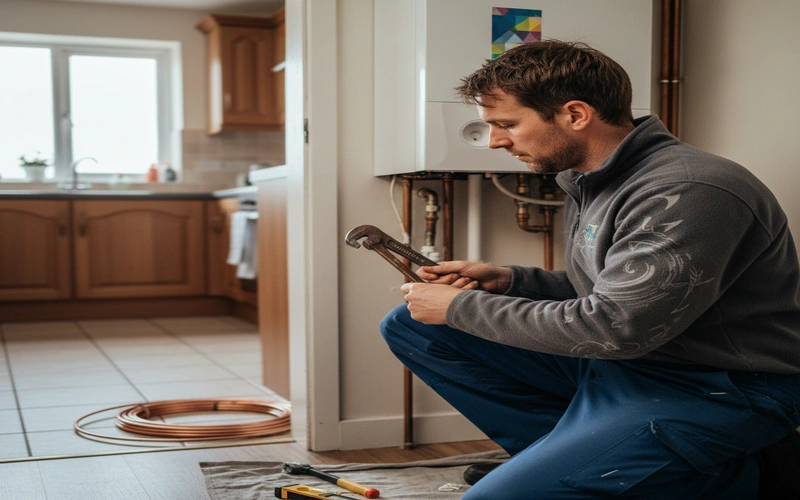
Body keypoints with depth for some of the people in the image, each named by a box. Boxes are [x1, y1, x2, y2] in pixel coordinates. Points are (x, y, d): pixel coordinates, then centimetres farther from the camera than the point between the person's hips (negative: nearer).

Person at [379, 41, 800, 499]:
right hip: (612, 362, 9)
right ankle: (568, 450, -1)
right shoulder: (589, 180, 8)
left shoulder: (688, 194, -22)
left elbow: (616, 326, -26)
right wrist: (508, 280, 0)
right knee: (409, 326, 4)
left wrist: (463, 307, -16)